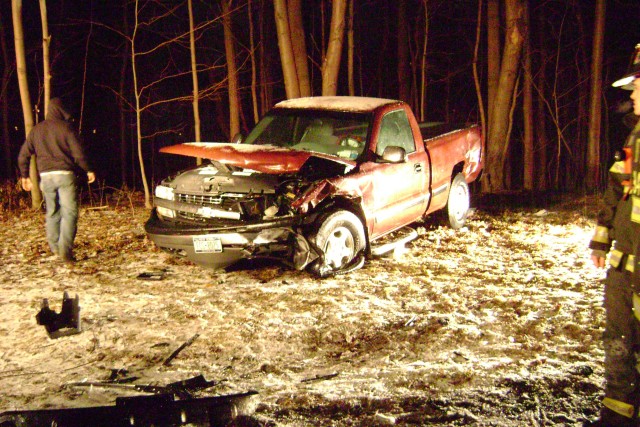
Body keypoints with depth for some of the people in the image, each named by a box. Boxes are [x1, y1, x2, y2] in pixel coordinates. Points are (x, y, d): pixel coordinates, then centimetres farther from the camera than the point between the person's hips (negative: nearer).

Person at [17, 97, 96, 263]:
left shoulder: (36, 130, 13)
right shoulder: (65, 127, -2)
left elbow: (23, 155, 14)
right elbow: (78, 153, -8)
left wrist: (24, 175, 23)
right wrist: (88, 170, 2)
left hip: (45, 175, 5)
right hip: (65, 174, -5)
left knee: (52, 212, 16)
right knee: (69, 212, -4)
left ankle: (54, 246, 19)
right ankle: (65, 248, -15)